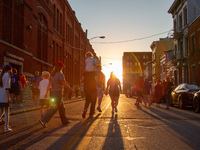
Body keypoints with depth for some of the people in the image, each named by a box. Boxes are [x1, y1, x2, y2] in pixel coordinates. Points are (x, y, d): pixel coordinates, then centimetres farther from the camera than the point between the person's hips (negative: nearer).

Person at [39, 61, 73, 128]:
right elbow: (65, 84, -13)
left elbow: (49, 84, 7)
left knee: (61, 107, 17)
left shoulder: (52, 74, 10)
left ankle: (65, 121, 25)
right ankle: (43, 119, -16)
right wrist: (71, 89, 0)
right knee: (54, 108, -9)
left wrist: (46, 92, 6)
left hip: (53, 92, 9)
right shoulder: (60, 74, -13)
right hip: (58, 93, -9)